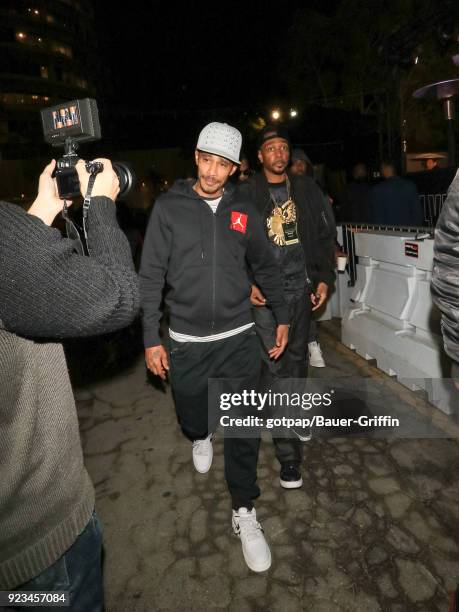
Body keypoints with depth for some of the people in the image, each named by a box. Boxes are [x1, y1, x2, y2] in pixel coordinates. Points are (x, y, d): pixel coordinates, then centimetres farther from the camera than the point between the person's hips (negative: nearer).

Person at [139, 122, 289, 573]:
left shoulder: (242, 210, 3)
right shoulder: (169, 207, -3)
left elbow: (265, 267, 13)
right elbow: (151, 276, -3)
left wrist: (282, 317, 13)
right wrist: (151, 339, -6)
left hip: (238, 338, 1)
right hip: (187, 341, 0)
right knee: (190, 415, 17)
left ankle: (244, 512, 23)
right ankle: (201, 438, 55)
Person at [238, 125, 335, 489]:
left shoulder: (307, 189, 9)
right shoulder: (246, 194, -1)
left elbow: (322, 236, 10)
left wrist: (324, 278, 2)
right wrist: (246, 283, -11)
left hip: (302, 286, 4)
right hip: (265, 291, -3)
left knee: (298, 357, 15)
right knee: (275, 365, -5)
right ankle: (288, 452, 4)